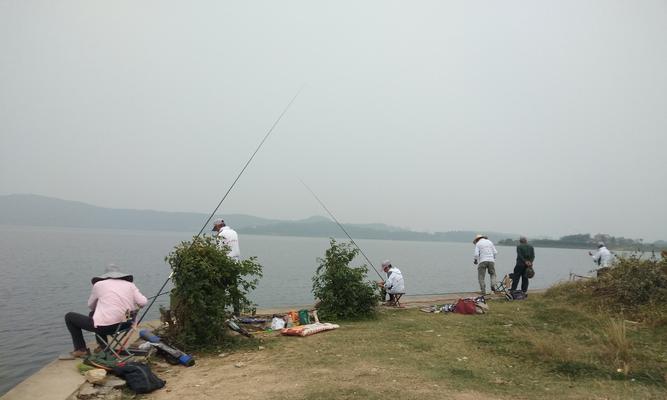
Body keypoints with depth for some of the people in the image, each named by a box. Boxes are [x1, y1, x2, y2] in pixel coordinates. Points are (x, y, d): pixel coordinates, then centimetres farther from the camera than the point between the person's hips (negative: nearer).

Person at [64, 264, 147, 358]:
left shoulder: (99, 284, 3)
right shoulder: (130, 285, 7)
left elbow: (90, 306, 16)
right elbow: (143, 302, -3)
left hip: (103, 326, -5)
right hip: (121, 326, 5)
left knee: (69, 317, 19)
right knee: (92, 314, 35)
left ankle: (81, 349, 19)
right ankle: (103, 346, 30)